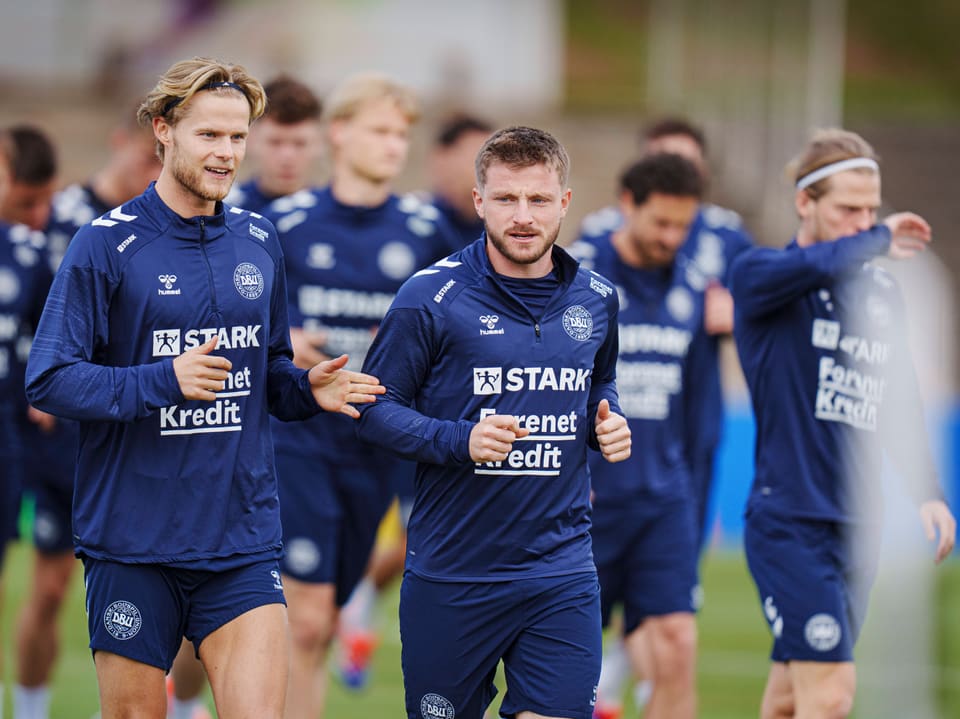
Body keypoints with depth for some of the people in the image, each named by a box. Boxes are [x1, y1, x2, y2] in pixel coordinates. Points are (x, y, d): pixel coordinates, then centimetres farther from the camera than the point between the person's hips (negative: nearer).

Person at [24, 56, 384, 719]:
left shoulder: (259, 243, 10)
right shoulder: (107, 244, -5)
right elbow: (49, 382, -10)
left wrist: (306, 388, 0)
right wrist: (163, 380, -22)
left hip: (243, 538, 3)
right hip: (132, 538, -3)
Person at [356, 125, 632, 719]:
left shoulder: (596, 300, 7)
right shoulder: (431, 297, -7)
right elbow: (376, 408, -5)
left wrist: (607, 424, 3)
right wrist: (459, 440, -20)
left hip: (561, 570, 3)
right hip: (451, 575, -3)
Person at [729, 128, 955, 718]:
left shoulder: (883, 293, 13)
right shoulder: (758, 275, -6)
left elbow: (901, 405, 22)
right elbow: (818, 266, -29)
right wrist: (880, 241, -13)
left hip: (858, 525, 6)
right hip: (789, 522, -6)